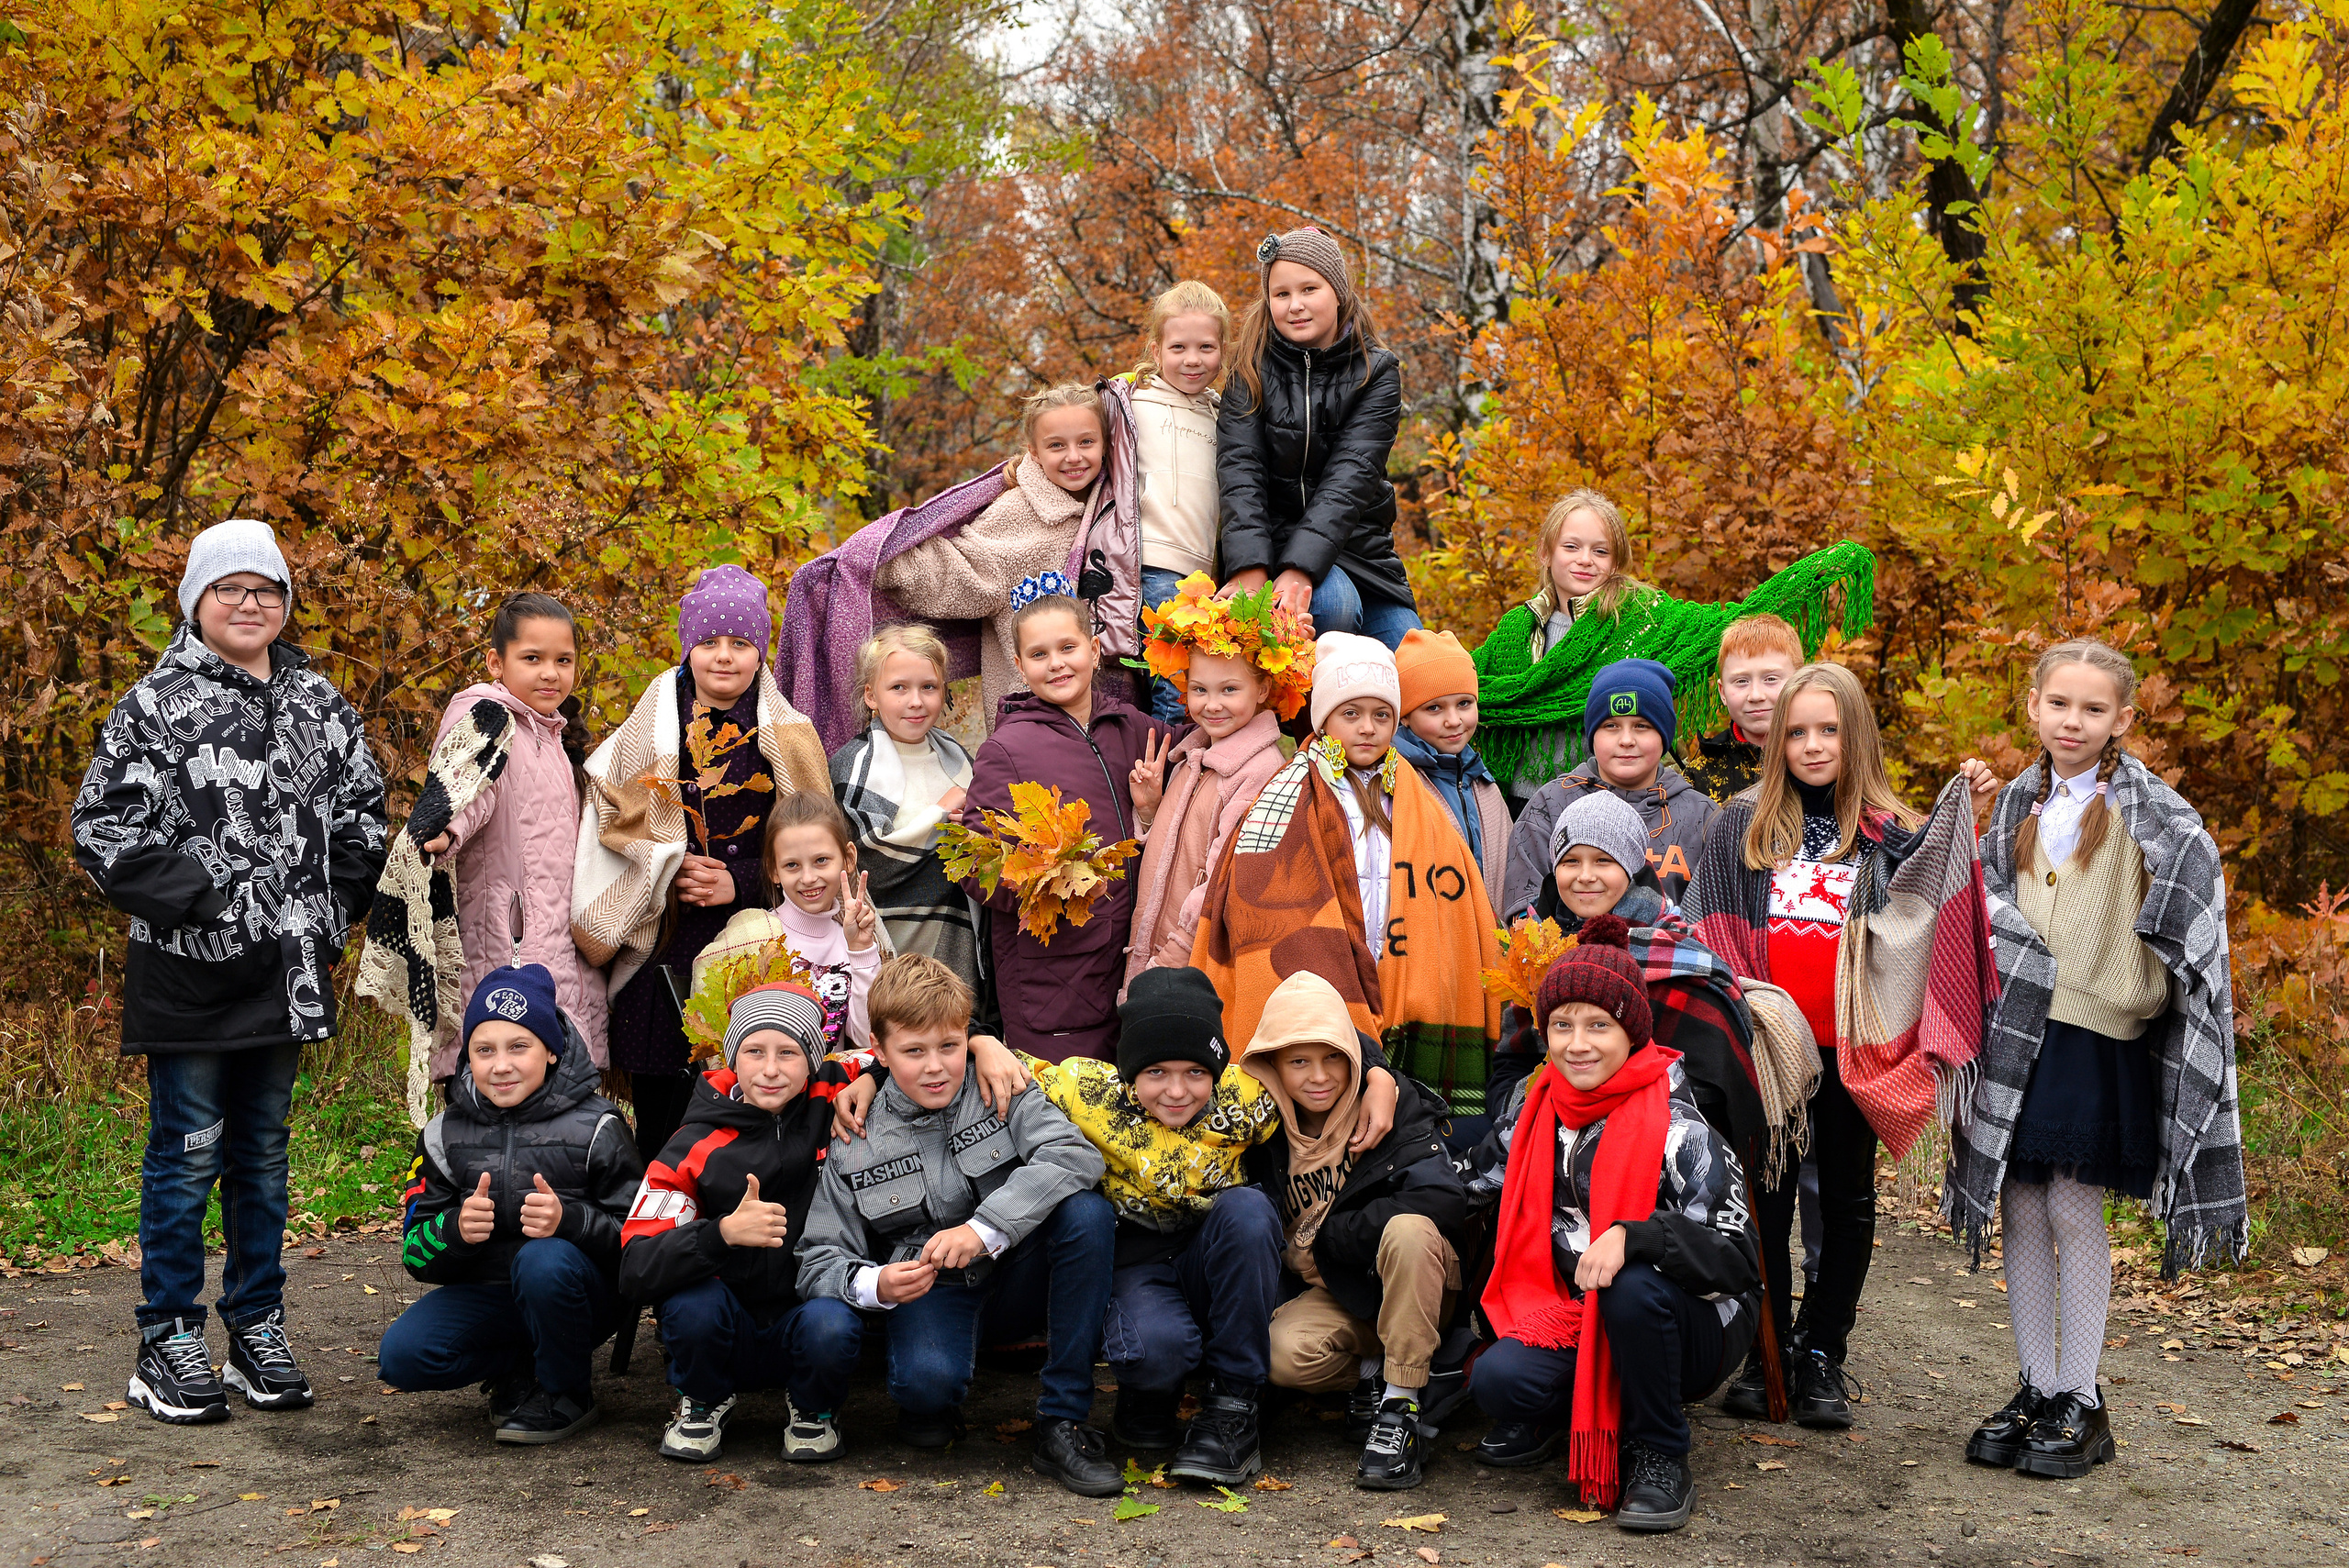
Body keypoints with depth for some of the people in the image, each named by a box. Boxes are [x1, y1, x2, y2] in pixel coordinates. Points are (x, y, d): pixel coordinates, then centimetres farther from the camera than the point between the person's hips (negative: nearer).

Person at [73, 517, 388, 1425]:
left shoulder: (318, 704, 11)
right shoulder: (158, 704, -5)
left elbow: (362, 815, 18)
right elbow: (105, 829, -9)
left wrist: (330, 913, 6)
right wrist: (203, 899, -14)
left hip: (286, 971, 5)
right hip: (189, 970, -5)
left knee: (263, 1152, 13)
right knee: (187, 1153, 1)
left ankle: (257, 1330, 23)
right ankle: (167, 1343, 11)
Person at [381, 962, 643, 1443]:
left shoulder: (595, 1128, -9)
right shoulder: (445, 1134, 3)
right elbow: (416, 1254, 2)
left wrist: (569, 1220, -32)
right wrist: (456, 1229, -21)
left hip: (580, 1293, -4)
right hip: (486, 1296, 4)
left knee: (544, 1260, -37)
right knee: (401, 1356, -21)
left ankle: (567, 1395, -10)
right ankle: (519, 1369, 7)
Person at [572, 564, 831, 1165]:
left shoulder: (788, 740, 6)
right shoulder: (649, 730, 8)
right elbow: (615, 823, 6)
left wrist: (741, 884, -7)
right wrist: (670, 869, -8)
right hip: (663, 945, 1)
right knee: (662, 1109, 1)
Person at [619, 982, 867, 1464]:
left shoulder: (829, 1109, -6)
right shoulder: (693, 1149, -9)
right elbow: (634, 1272, -18)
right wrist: (723, 1232, -36)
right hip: (727, 1337, 0)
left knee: (830, 1325, -33)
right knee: (693, 1301, -31)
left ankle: (812, 1411, 3)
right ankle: (704, 1404, 3)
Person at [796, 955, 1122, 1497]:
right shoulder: (855, 1143, -2)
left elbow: (1072, 1152, -22)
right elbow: (820, 1257, -2)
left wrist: (983, 1228, -33)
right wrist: (874, 1285, -26)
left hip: (1017, 1278, 2)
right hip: (929, 1290, -2)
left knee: (1087, 1210, -29)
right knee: (926, 1378, -37)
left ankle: (1063, 1422, -21)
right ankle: (931, 1407, 6)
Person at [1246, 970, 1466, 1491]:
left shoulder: (1394, 1107, -12)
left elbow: (1443, 1202, -26)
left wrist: (1324, 1237, -19)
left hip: (1415, 1288, -2)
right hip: (1335, 1297, 2)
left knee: (1407, 1229, -36)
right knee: (1283, 1353, -31)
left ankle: (1402, 1408, -26)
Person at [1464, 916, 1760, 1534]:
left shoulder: (1678, 1130, -17)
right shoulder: (1534, 1105, 0)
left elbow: (1739, 1263, -22)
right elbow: (1477, 1188, 15)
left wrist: (1632, 1237, -35)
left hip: (1692, 1329, -3)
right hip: (1573, 1313, 3)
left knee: (1634, 1287, -37)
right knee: (1498, 1379, -27)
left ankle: (1660, 1456, -13)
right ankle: (1561, 1412, 11)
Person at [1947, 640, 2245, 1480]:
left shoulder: (2143, 808, -4)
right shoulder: (2019, 802, 13)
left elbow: (2197, 869, -18)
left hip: (2094, 1033, -5)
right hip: (2015, 1030, 5)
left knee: (2074, 1209, -3)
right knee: (2021, 1208, 7)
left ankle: (2082, 1403, 8)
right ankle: (2036, 1390, 17)